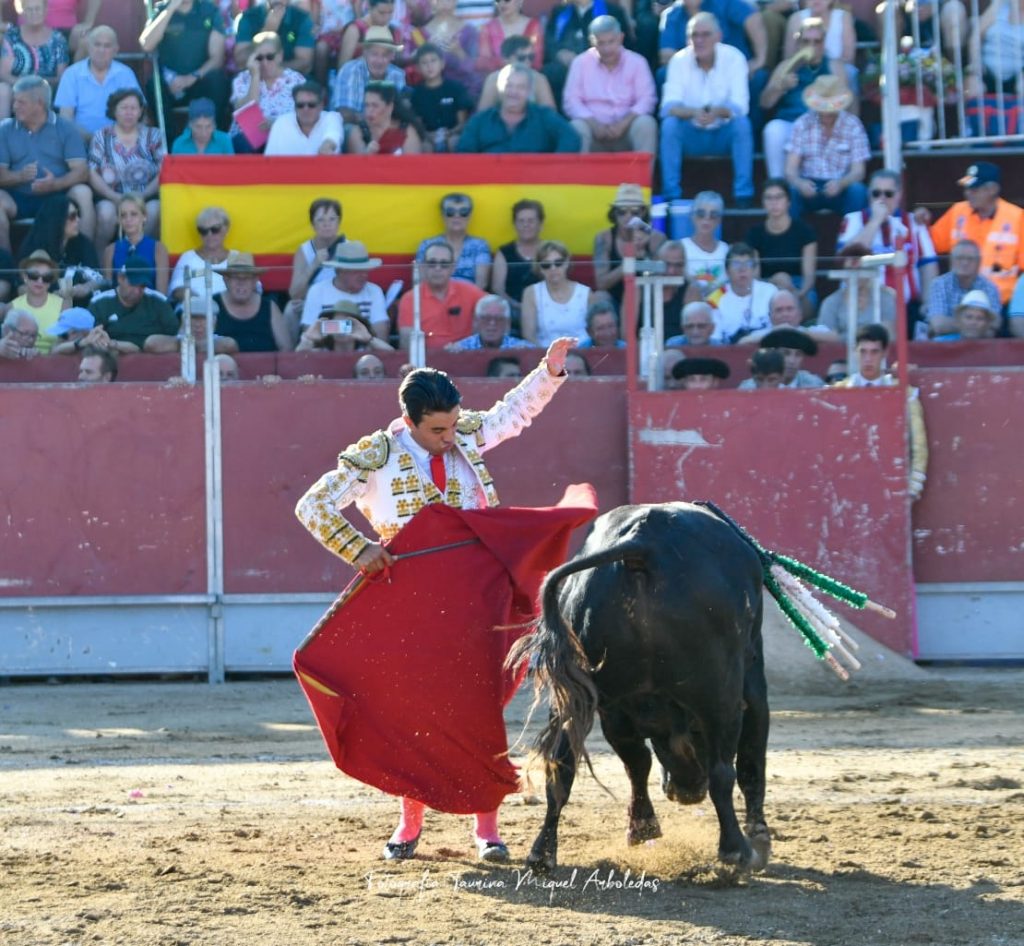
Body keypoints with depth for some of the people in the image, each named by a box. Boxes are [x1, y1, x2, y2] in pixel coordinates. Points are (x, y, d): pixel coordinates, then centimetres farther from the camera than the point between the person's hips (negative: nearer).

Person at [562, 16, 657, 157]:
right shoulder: (581, 63, 6)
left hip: (625, 128, 0)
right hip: (594, 127, 0)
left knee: (646, 124, -30)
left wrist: (623, 124, -19)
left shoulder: (637, 62, 6)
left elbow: (646, 99, -3)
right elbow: (571, 101, 0)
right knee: (577, 128, -33)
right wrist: (593, 124, -17)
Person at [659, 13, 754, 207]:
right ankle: (671, 194, -23)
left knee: (742, 122, -30)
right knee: (669, 124, -28)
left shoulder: (734, 58, -15)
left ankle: (743, 193, -24)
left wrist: (717, 112, -45)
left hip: (725, 134, -1)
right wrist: (694, 113, -43)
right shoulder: (679, 60, -12)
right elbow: (669, 106, -21)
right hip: (691, 135, 1)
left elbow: (740, 106, -22)